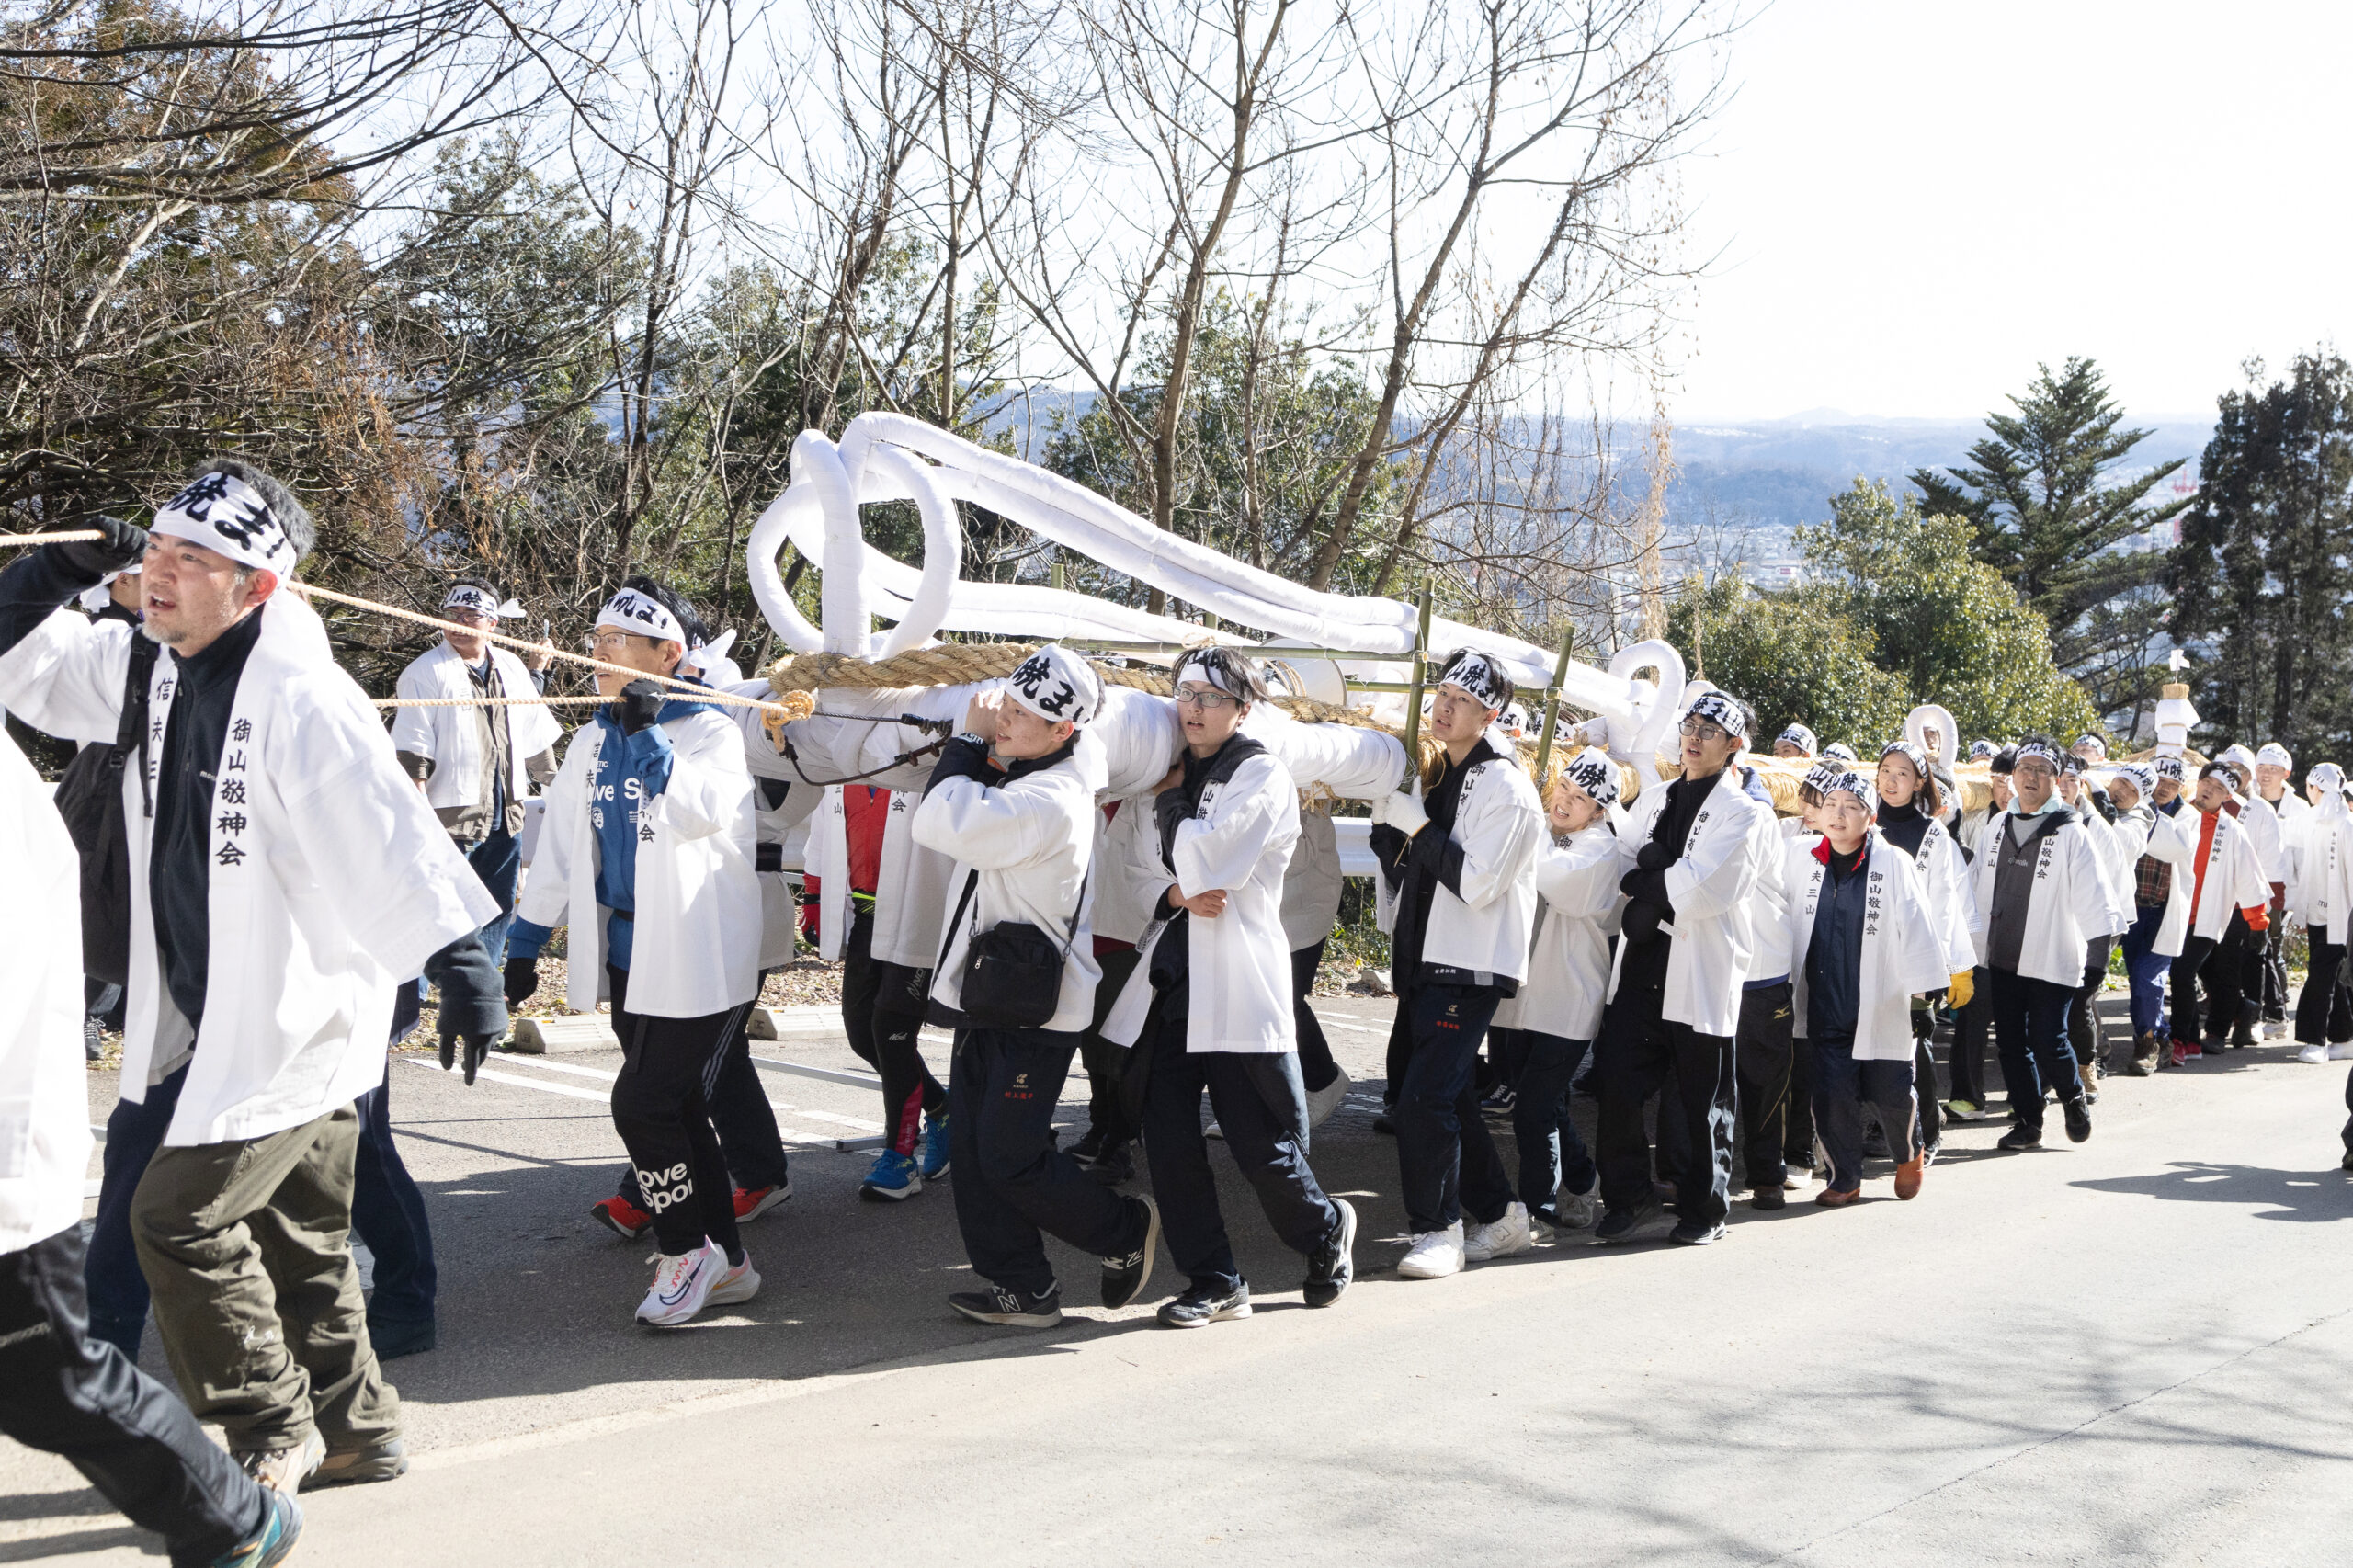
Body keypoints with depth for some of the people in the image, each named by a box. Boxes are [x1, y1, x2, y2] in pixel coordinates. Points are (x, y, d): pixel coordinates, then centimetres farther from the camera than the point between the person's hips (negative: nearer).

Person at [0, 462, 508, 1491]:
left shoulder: (299, 696, -22)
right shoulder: (153, 672, 5)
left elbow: (390, 837, -27)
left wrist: (458, 961, -33)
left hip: (299, 1018, -9)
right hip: (224, 1018, 9)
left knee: (179, 1217, -7)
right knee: (293, 1232, 17)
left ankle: (274, 1430, 10)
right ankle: (354, 1432, 31)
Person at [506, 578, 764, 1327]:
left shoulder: (710, 730, -8)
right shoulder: (593, 739, 12)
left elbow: (697, 810, -26)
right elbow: (561, 842, 15)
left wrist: (645, 731, -28)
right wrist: (526, 940, 14)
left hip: (698, 962, -7)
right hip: (628, 958, 7)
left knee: (642, 1103, -12)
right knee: (678, 1109, 9)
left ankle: (686, 1251, 6)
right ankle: (723, 1263, 19)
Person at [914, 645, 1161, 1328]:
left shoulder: (1049, 803, -25)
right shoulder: (1019, 779, 7)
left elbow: (938, 822, -29)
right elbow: (944, 823, 14)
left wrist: (968, 743, -17)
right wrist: (977, 748, 3)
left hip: (1034, 1014, -10)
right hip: (989, 997, 10)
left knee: (1011, 1159, -4)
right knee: (973, 1152, 8)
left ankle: (1127, 1232, 17)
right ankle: (1022, 1288, 16)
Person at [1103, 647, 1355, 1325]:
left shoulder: (1263, 775, -5)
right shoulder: (1176, 777, 15)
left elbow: (1203, 862, -17)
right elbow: (1144, 876, 13)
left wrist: (1169, 800, -4)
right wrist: (1177, 896, -8)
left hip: (1237, 983, -6)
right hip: (1168, 978, 6)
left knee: (1263, 1145, 0)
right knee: (1169, 1142, 1)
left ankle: (1324, 1230, 28)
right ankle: (1214, 1282, 12)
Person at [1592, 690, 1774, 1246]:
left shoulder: (1743, 816, -4)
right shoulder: (1652, 802, 17)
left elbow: (1702, 891, -15)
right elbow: (1623, 869, 8)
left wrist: (1647, 883, -3)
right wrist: (1668, 882, -8)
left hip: (1702, 977, -5)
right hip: (1641, 966, 5)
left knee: (1703, 1098, 4)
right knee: (1617, 1084, -2)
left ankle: (1705, 1210, 18)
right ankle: (1629, 1197, 13)